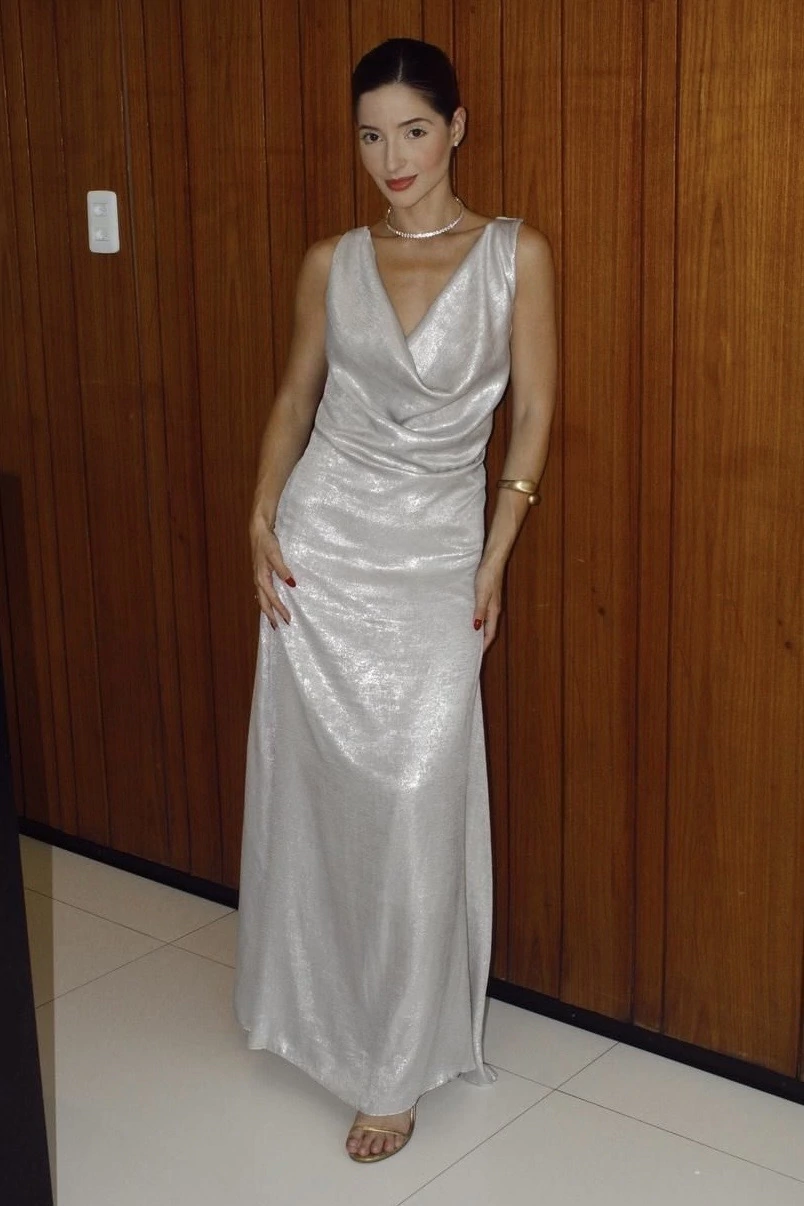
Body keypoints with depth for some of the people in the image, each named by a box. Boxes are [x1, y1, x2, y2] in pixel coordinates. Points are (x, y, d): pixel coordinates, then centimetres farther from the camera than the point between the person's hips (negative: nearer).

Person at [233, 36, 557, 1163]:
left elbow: (535, 412, -1)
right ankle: (311, 1001, 34)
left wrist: (494, 560, -5)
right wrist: (261, 520, 0)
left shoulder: (517, 253, -2)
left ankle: (397, 1068, 12)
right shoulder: (332, 261, 5)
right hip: (323, 538, 3)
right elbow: (296, 396, 13)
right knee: (309, 781, 10)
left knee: (416, 801, -4)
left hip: (437, 554, -2)